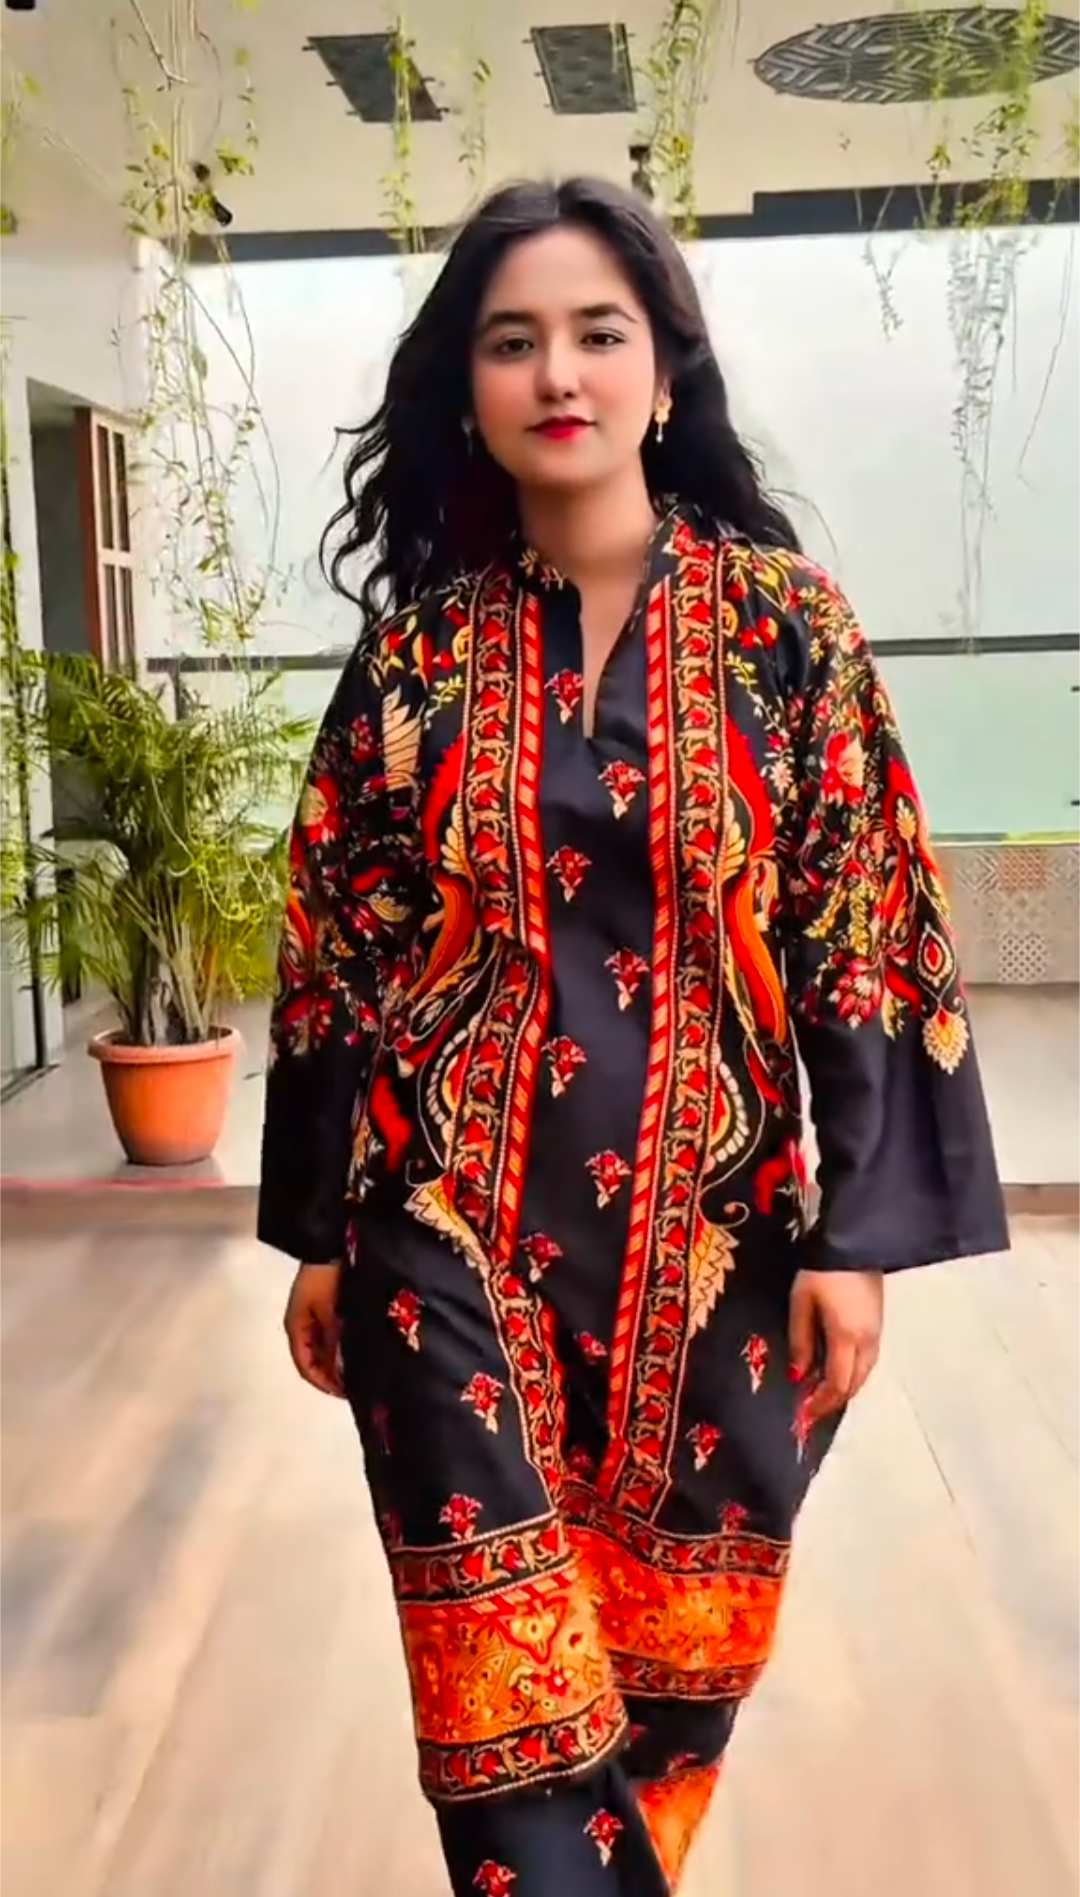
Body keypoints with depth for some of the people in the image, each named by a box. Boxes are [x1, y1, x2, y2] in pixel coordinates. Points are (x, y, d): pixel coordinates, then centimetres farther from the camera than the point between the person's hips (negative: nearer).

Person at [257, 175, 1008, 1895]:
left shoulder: (783, 622, -2)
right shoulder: (420, 641, 1)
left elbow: (867, 937, -3)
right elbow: (337, 951, 4)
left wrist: (859, 1232, -7)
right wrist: (316, 1234, 5)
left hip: (704, 1217, 0)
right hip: (453, 1218, 0)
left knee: (675, 1650, 15)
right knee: (511, 1685, 2)